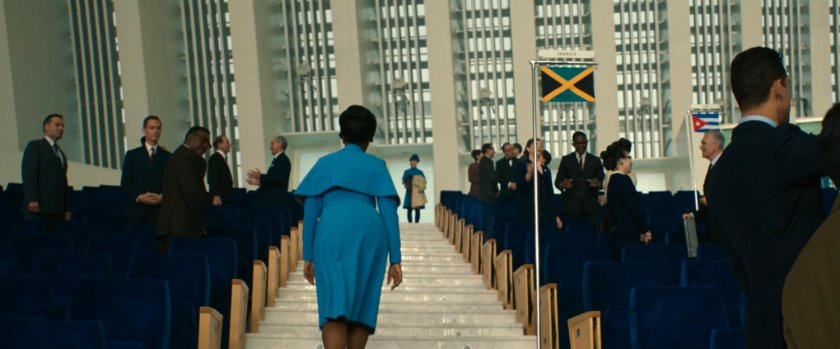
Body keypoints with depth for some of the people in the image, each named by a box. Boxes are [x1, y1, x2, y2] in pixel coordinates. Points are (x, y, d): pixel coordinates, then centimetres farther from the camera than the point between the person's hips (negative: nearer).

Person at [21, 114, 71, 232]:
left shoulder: (61, 154, 28)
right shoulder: (35, 145, 6)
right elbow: (28, 174, -6)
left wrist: (67, 208, 12)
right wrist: (32, 199, -18)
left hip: (57, 209, 6)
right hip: (37, 205, -6)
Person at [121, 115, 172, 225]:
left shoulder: (168, 157, 12)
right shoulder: (132, 155, 12)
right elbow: (125, 183, 6)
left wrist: (162, 197, -11)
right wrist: (139, 197, -10)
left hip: (160, 212, 0)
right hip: (137, 212, 0)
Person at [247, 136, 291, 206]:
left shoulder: (283, 159, -10)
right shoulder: (278, 160, 19)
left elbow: (279, 179, -21)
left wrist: (260, 176, -15)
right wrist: (259, 181, 8)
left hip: (278, 200, -10)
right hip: (272, 199, 10)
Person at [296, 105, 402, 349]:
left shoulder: (324, 163, 20)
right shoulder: (376, 165, 18)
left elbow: (310, 212, 13)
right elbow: (388, 212, 9)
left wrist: (308, 256, 16)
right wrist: (395, 260, 9)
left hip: (332, 232, -1)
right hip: (369, 234, 1)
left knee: (334, 309, -8)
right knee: (362, 307, 12)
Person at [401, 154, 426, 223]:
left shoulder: (420, 172, 11)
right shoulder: (407, 172, 9)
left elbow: (424, 182, 5)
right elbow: (404, 181, 3)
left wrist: (422, 188, -13)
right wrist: (407, 185, -17)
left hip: (418, 193, 1)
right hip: (410, 193, -1)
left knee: (417, 209, -2)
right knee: (409, 209, -4)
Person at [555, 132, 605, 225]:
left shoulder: (595, 160, 13)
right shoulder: (566, 160, 10)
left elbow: (602, 180, 6)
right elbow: (558, 181, 4)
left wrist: (598, 183, -18)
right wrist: (562, 184, -20)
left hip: (591, 205, 1)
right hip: (572, 206, -1)